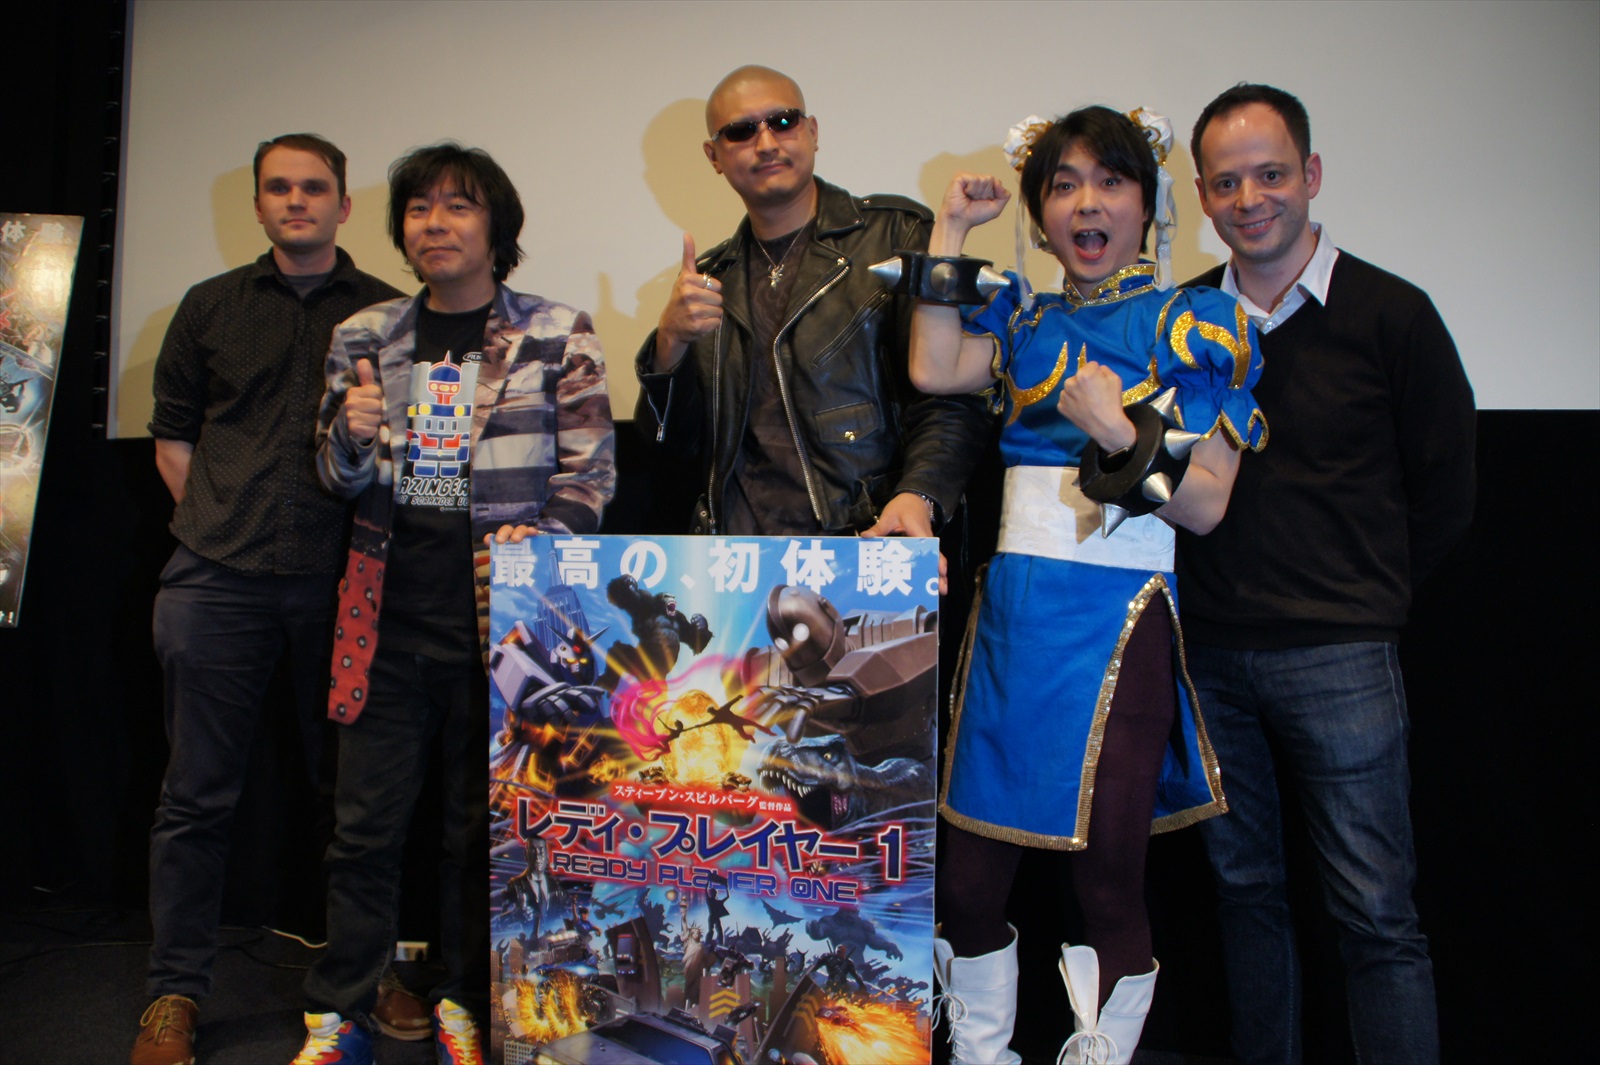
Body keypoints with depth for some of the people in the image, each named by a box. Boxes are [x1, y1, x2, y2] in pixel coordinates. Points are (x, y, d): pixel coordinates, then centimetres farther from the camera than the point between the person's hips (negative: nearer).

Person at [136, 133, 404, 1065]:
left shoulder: (389, 314, 8)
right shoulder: (210, 308, 13)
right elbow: (173, 436, 15)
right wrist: (222, 523, 6)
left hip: (340, 580, -1)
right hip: (217, 581, 1)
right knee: (199, 792, 5)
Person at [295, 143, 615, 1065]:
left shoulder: (557, 336, 1)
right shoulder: (367, 338, 11)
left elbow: (590, 474, 1)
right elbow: (339, 479, 15)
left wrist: (539, 541, -16)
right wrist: (352, 433, -7)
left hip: (497, 613, -2)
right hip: (386, 610, 3)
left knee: (482, 818, 8)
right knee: (366, 818, 6)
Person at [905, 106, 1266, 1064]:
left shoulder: (1195, 325, 2)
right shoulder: (1027, 320, 15)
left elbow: (1207, 505, -2)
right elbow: (933, 368, -4)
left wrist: (1125, 436, -18)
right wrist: (952, 230, 4)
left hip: (1117, 624, -4)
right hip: (1012, 613, 4)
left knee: (1108, 886, 2)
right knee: (967, 883, 8)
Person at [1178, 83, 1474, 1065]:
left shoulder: (1391, 313, -2)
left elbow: (1444, 490, 5)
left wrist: (1363, 598, 5)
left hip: (1338, 658, -3)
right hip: (1210, 652, 3)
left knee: (1377, 911, 2)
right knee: (1246, 885, 15)